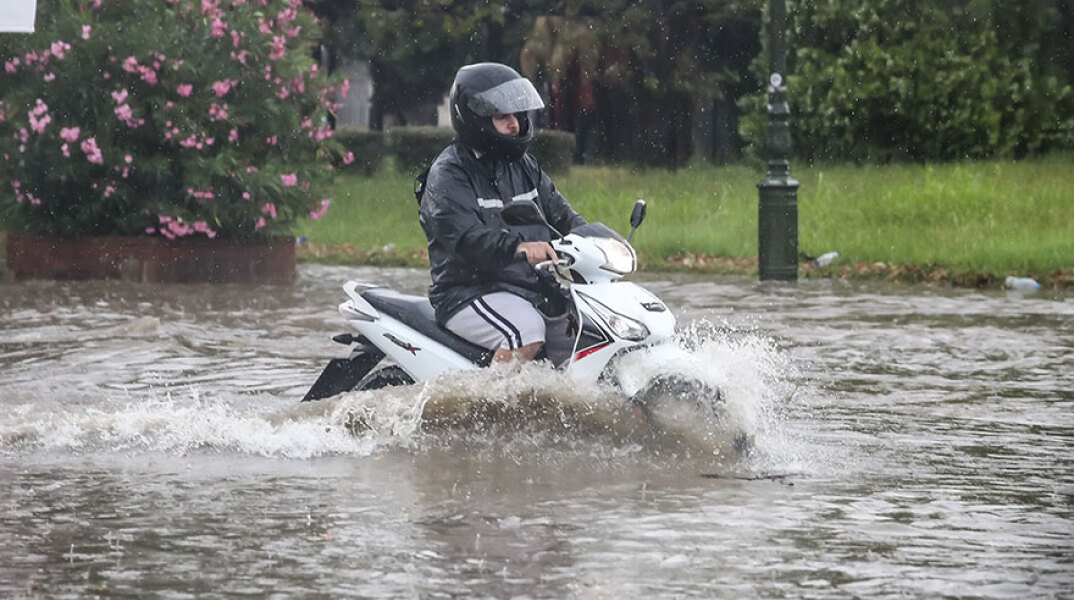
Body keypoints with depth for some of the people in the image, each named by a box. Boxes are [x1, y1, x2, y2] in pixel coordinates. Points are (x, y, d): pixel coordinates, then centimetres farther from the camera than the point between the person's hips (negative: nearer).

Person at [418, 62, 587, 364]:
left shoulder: (523, 166, 18)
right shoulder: (448, 175, -8)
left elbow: (560, 214, 18)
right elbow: (465, 237, -24)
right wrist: (517, 247, -42)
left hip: (536, 290, 8)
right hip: (470, 292, -8)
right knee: (527, 332, -34)